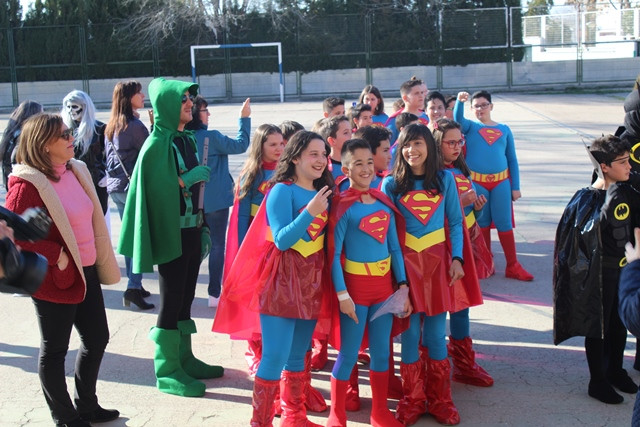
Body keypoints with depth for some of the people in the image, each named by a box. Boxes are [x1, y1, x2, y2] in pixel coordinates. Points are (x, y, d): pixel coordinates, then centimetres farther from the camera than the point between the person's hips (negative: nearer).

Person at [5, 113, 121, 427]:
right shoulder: (28, 184, -18)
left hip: (86, 272, 8)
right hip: (55, 278, -8)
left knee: (97, 338, 16)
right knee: (54, 348, 8)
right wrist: (55, 256, -21)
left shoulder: (76, 171, 7)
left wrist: (101, 262, 14)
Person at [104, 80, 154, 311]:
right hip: (134, 187, -9)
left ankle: (134, 285, 22)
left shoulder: (110, 127, 12)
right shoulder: (135, 126, -14)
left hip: (115, 187, 9)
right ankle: (133, 287, -12)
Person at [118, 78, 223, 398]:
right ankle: (167, 372, 11)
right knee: (170, 302, 0)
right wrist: (186, 180, -19)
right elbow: (152, 190, -20)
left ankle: (184, 359, 28)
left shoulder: (187, 139, 10)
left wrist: (202, 226, 13)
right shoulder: (156, 144, -14)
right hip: (170, 233, -8)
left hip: (191, 230, 8)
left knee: (185, 298, 16)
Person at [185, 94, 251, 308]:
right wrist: (244, 118, 2)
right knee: (217, 246, 4)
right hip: (215, 201, -6)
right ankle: (214, 294, 8)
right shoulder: (211, 137, -17)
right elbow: (240, 145, -5)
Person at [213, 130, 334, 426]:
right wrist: (309, 212, -29)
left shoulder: (322, 191, 9)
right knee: (275, 356, -7)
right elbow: (281, 240, -20)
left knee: (298, 355, 16)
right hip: (282, 280, -7)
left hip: (311, 280, 7)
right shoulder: (282, 190, -12)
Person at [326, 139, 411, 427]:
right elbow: (334, 254, -11)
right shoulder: (342, 206, -10)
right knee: (349, 354, 3)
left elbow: (395, 247, 9)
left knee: (381, 351, 13)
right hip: (355, 285, -5)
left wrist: (403, 285, 5)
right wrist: (342, 294, -15)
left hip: (384, 284, 5)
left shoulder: (384, 201, 5)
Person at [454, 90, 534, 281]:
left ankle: (513, 266, 8)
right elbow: (458, 119, -15)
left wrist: (516, 186, 6)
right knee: (482, 223, 6)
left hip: (501, 182, 1)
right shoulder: (470, 127, 8)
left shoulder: (504, 130, 11)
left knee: (504, 223, 0)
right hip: (476, 182, -1)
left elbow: (512, 160, 11)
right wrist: (459, 101, -34)